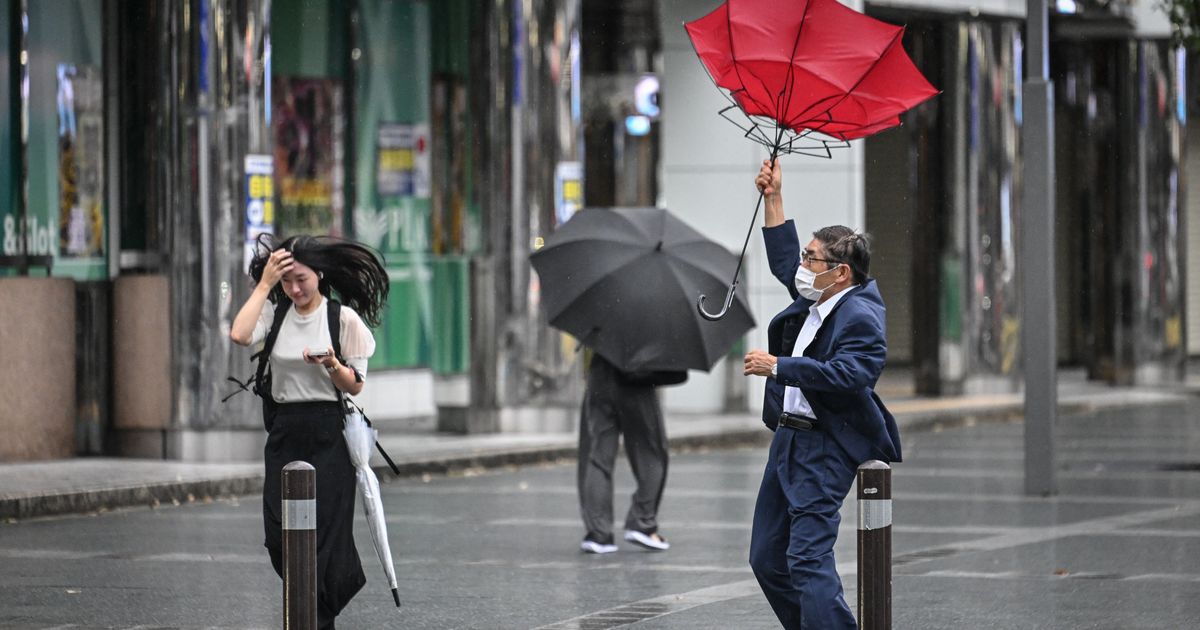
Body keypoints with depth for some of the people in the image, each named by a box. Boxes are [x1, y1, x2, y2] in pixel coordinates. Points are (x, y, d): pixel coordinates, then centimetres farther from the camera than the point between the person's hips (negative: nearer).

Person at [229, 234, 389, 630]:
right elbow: (239, 335, -16)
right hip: (283, 432, 3)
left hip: (328, 435, -3)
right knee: (279, 534, 2)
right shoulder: (274, 312, 5)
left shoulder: (344, 318, -3)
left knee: (323, 532, -3)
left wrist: (330, 365, -22)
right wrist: (265, 283, -11)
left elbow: (355, 386, -1)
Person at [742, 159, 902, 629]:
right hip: (789, 437, 10)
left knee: (808, 560, -18)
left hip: (824, 448, -10)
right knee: (767, 559, 11)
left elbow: (845, 374, -30)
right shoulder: (815, 300, 13)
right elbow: (784, 262, 30)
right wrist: (773, 199, 25)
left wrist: (778, 367, -24)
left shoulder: (860, 317, -16)